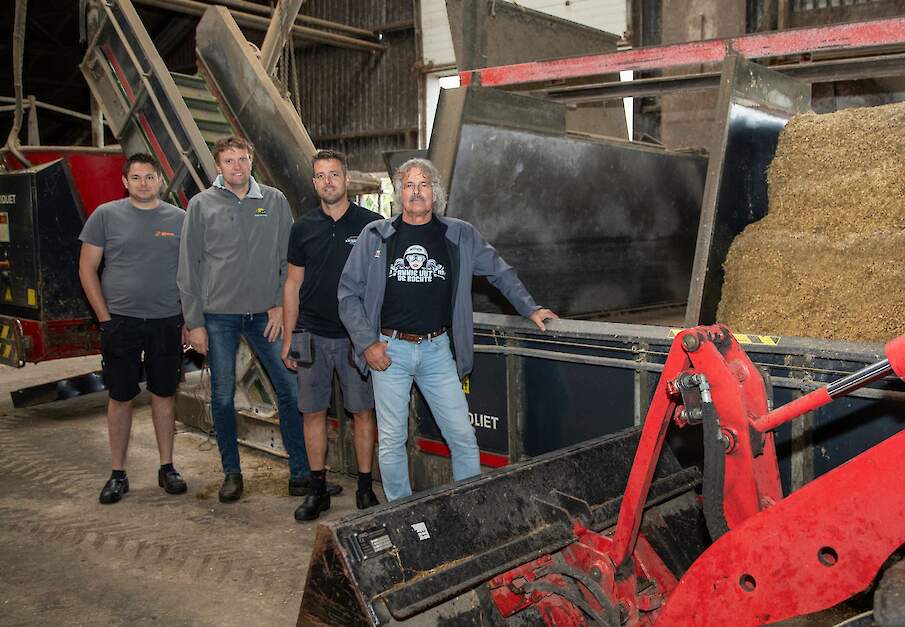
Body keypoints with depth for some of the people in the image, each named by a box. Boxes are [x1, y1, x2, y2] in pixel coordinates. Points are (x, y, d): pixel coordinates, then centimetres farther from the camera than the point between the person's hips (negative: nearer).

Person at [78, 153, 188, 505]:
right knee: (120, 397, 6)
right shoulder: (106, 215, 0)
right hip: (121, 322, -1)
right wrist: (105, 318, -5)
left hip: (167, 322, 1)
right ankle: (118, 474, 17)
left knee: (164, 395, 9)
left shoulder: (180, 219, 4)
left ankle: (167, 468, 21)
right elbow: (87, 269, 2)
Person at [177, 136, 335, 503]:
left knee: (289, 391, -1)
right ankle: (232, 473, 22)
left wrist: (280, 305, -3)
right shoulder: (202, 204, 1)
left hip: (265, 314, 1)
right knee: (223, 397, 7)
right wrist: (194, 322, -2)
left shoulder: (275, 201, 4)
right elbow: (188, 267, 1)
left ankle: (300, 470, 10)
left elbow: (288, 259, 6)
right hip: (218, 315, 0)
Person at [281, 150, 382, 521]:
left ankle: (365, 489, 15)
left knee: (363, 412, 3)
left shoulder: (371, 225, -1)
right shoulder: (303, 228, 7)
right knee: (313, 412, 6)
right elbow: (293, 285, 11)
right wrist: (288, 338, 7)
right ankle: (317, 490, 18)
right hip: (313, 336, 3)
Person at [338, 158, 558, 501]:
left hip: (438, 350, 1)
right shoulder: (375, 235, 2)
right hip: (389, 350, 0)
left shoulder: (460, 235, 5)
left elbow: (500, 272, 16)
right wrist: (367, 343, -5)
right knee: (391, 441, 7)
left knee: (463, 437, 1)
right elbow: (349, 292, 3)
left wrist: (530, 309, 11)